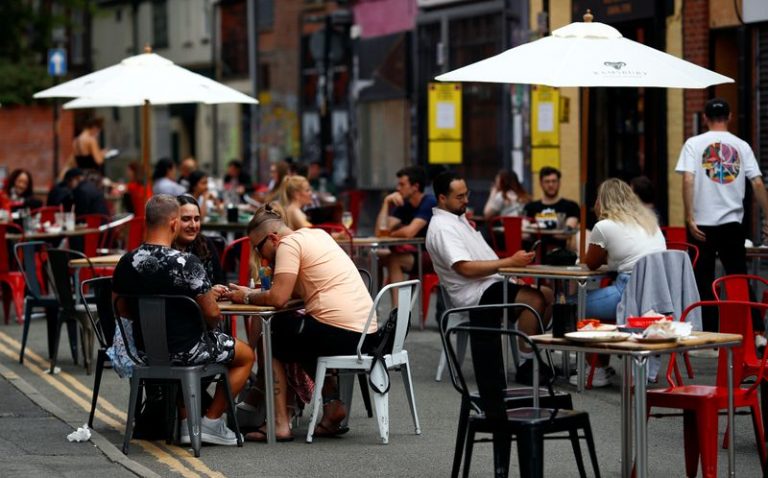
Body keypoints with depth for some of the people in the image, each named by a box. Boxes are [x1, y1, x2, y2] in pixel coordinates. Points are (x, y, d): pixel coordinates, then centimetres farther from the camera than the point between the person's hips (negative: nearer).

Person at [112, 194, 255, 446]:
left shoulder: (126, 264, -8)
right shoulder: (186, 263, -24)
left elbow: (121, 309, 7)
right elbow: (212, 315, -19)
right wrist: (207, 297, 5)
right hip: (186, 349, -6)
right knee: (246, 355, 20)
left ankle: (187, 424, 31)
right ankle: (211, 422, 18)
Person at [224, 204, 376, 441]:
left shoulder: (288, 244, -6)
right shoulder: (316, 235, 20)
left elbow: (278, 298, -14)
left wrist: (247, 297, 3)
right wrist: (253, 293, 16)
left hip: (338, 333, -9)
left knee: (269, 339, 12)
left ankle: (281, 423, 5)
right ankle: (332, 402, 14)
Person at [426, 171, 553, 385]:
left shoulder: (459, 219, 19)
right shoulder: (442, 227, -14)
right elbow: (466, 268, -24)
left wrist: (514, 264, 9)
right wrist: (509, 262, -24)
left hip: (491, 283, 11)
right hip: (475, 294, -11)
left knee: (547, 295, 2)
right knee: (534, 300, -27)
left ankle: (531, 356, 5)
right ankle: (525, 367, -20)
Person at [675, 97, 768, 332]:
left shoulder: (694, 144, -1)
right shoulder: (741, 146, 5)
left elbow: (688, 181, -12)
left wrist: (690, 219, -13)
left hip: (702, 224, -2)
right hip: (732, 224, 2)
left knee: (703, 282, 4)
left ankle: (708, 333, 3)